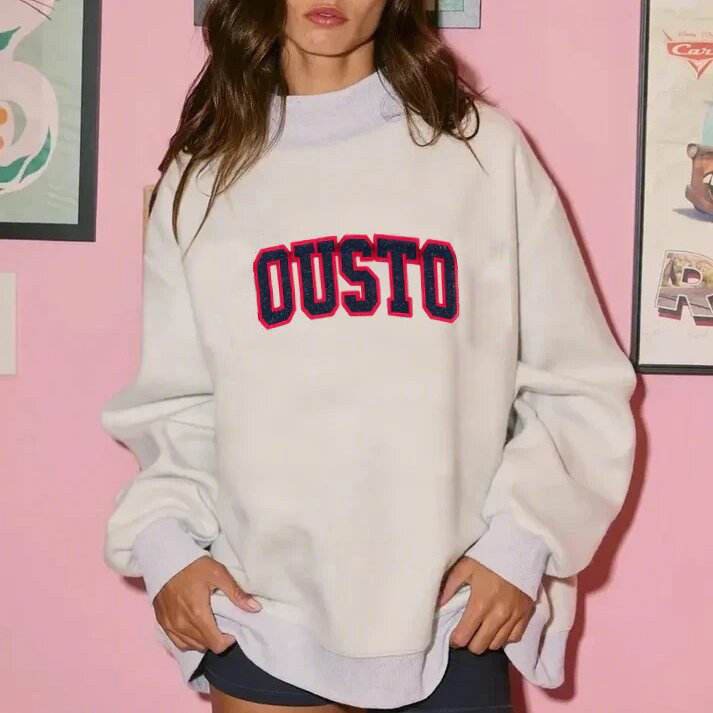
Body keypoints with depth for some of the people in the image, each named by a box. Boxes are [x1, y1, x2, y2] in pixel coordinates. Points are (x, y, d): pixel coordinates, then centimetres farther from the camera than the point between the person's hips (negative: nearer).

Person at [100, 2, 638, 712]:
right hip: (262, 620, 1)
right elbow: (172, 402, 8)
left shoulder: (483, 148, 0)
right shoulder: (202, 176, 5)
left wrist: (522, 541, -9)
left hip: (452, 621, -1)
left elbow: (576, 382, 1)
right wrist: (164, 539, -6)